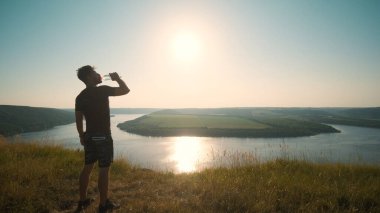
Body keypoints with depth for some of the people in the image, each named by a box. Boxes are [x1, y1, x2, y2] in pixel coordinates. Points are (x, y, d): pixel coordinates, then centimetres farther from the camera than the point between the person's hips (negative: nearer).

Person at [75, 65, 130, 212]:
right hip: (103, 137, -7)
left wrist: (82, 136, 19)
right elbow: (125, 90, -11)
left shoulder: (80, 97, 7)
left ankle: (83, 201, 26)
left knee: (87, 168, 15)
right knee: (104, 170, 0)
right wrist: (117, 78, 6)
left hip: (89, 136, 7)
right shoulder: (102, 90, -13)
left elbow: (78, 119, 9)